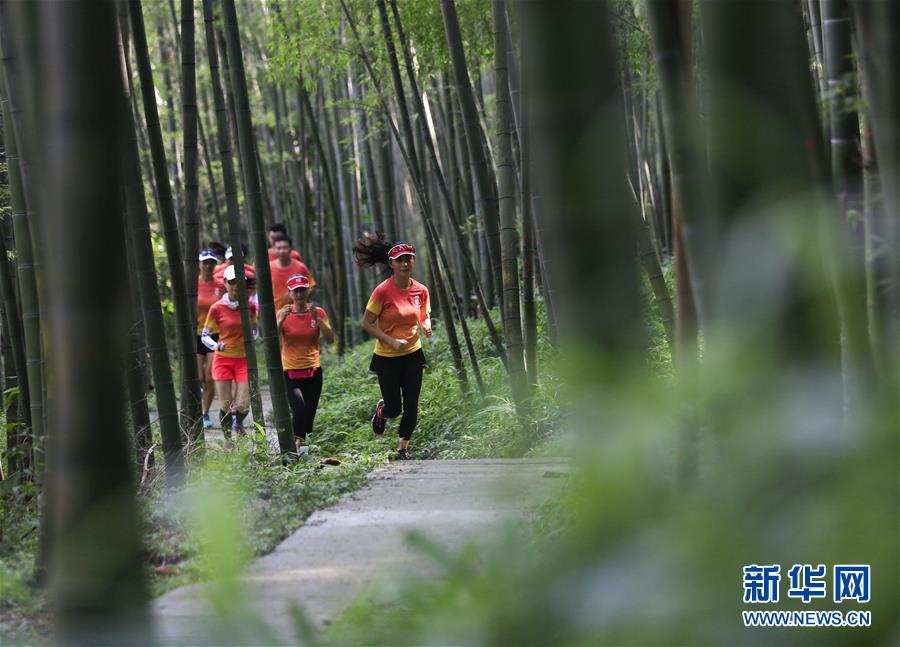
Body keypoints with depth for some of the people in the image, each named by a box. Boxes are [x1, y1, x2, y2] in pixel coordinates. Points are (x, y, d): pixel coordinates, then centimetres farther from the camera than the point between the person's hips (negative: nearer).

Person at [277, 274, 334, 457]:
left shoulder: (318, 312, 1)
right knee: (299, 408, -24)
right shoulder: (284, 313, -2)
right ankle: (297, 442, -7)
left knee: (309, 413, 5)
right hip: (290, 371, -2)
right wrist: (281, 320, -22)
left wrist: (317, 318, -17)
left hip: (313, 370, 2)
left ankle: (302, 441, 27)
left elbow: (330, 339, -8)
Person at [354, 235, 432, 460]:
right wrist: (392, 341, -20)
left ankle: (403, 449, 21)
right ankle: (381, 409, 38)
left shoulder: (421, 290, -3)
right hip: (387, 357, -3)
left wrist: (426, 326, -10)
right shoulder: (383, 291, -16)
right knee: (394, 409, 1)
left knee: (411, 406, 2)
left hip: (413, 354, 4)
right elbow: (367, 324, -12)